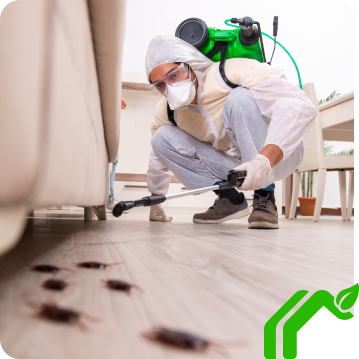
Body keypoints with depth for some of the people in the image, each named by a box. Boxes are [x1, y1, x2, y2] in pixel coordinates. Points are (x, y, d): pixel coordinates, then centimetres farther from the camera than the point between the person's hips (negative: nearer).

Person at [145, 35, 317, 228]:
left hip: (278, 154, -5)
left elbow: (300, 106, -36)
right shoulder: (165, 112, -6)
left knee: (239, 97, -32)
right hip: (239, 166, 5)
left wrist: (265, 160, -48)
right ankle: (229, 199, -5)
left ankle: (265, 199, -23)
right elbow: (158, 158, 12)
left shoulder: (235, 72, -25)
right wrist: (155, 203, 18)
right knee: (163, 137, -10)